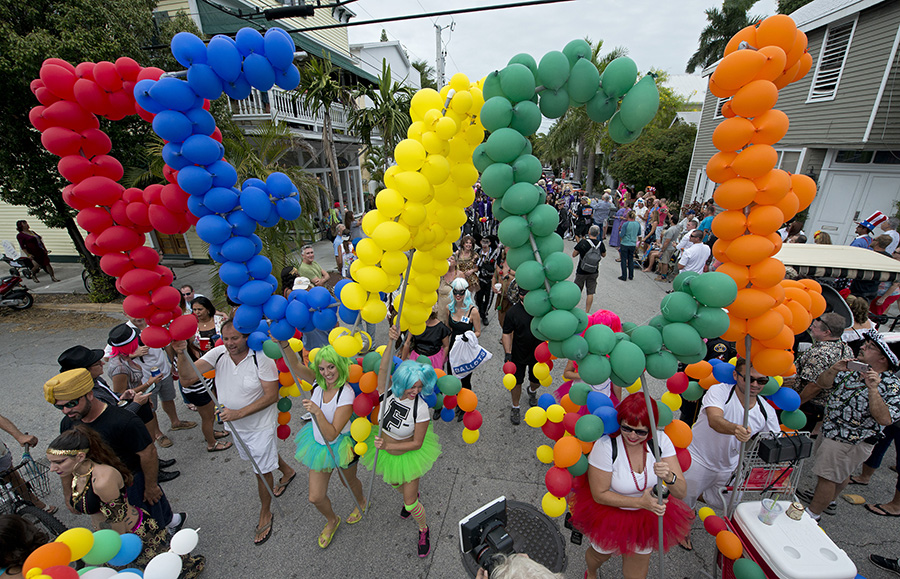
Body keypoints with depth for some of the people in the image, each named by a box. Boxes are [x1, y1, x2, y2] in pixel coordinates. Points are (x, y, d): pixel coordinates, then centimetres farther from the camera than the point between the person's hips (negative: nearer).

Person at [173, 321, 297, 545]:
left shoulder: (261, 358, -27)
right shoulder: (218, 354, -13)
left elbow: (271, 395, -25)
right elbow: (189, 375, -23)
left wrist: (238, 413, -29)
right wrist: (182, 354, -40)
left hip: (260, 424, -6)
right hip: (236, 425, 6)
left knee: (262, 471, 9)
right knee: (261, 456, 29)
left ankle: (265, 515, 34)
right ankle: (287, 471, 59)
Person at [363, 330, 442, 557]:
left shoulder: (421, 408, -34)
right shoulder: (388, 392, -27)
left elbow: (417, 443, -23)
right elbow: (384, 368, -45)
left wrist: (388, 446, -27)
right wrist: (392, 341, -58)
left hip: (408, 456, -4)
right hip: (385, 451, 4)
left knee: (410, 504, 9)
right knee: (394, 483, 32)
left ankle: (424, 531, 43)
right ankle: (413, 495, 66)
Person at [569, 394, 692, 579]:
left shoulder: (660, 440, -22)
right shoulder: (606, 446, -33)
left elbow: (681, 493, -19)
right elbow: (599, 494, -23)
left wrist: (669, 477, -40)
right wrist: (640, 502, -29)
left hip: (646, 518, 2)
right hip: (610, 513, -2)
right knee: (600, 554, 28)